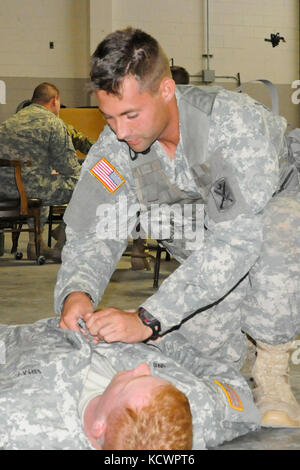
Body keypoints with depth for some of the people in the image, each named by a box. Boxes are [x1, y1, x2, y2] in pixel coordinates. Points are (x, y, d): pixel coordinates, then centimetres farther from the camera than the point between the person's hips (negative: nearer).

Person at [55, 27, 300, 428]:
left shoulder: (235, 121, -34)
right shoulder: (114, 149, -16)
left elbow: (238, 239, -41)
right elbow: (92, 234, -13)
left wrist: (148, 319, -47)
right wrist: (76, 291, -38)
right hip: (202, 252, 4)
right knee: (207, 345, -20)